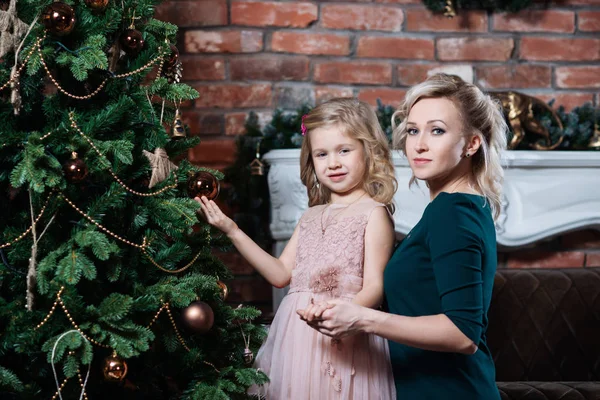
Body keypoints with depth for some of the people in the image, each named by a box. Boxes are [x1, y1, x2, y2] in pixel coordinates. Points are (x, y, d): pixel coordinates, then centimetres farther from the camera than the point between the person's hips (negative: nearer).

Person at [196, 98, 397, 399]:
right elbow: (281, 274, 12)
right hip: (297, 336, 6)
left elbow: (374, 285, -11)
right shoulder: (311, 217, 15)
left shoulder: (373, 214, -5)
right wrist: (233, 231, 9)